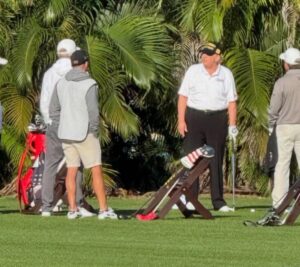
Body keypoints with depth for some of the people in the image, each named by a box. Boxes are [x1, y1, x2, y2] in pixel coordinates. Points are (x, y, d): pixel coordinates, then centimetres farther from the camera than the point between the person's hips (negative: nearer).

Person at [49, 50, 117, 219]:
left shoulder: (61, 83, 6)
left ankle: (72, 209, 7)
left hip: (66, 134, 6)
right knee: (96, 170, -1)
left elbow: (53, 110, 9)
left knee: (71, 171, 9)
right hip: (84, 133, -6)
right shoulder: (89, 84, -12)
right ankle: (104, 209, -4)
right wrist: (94, 131, -4)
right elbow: (93, 112, -17)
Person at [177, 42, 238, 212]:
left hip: (217, 119, 0)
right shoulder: (193, 71, 3)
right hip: (194, 118, 0)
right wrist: (181, 120, -6)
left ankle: (218, 201, 9)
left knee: (216, 161, 5)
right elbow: (183, 96, 2)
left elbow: (232, 101, 2)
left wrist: (233, 125, -6)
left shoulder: (226, 74, 4)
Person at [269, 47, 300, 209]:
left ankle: (279, 201, -2)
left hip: (285, 127, -2)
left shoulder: (282, 82, -10)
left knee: (282, 163, 1)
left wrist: (271, 126, 8)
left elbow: (274, 108, -7)